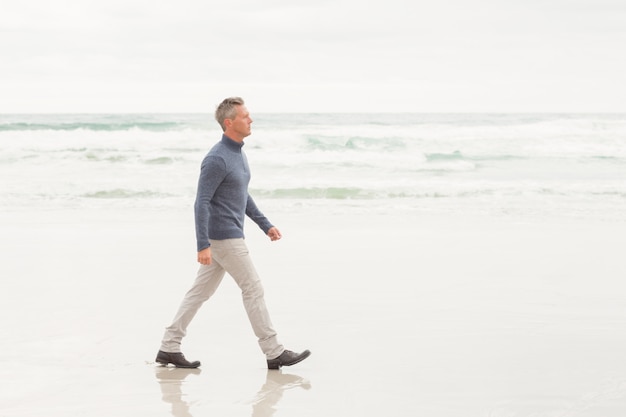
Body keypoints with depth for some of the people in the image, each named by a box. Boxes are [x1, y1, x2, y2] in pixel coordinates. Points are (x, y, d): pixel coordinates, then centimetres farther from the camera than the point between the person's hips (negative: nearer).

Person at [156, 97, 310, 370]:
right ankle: (274, 353, 4)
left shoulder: (238, 153, 11)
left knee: (201, 291, 10)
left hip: (229, 235, 10)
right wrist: (203, 245, -25)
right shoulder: (217, 159, -19)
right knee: (253, 289, -4)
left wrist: (265, 225, 21)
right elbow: (201, 202, -21)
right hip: (223, 238, -10)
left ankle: (169, 348, 14)